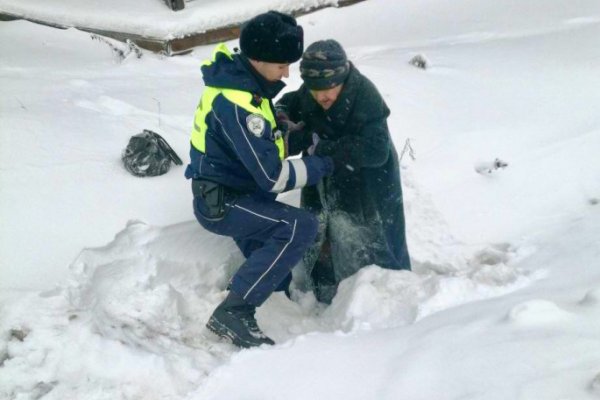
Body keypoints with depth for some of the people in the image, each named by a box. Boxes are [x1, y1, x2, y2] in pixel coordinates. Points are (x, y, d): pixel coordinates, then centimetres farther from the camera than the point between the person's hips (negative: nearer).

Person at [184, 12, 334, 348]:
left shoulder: (241, 79, 3)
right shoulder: (236, 105, -28)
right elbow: (273, 176, -27)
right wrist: (322, 165, -14)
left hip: (231, 193, 10)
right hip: (221, 203, -10)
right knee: (302, 227, -23)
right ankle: (233, 312, -19)